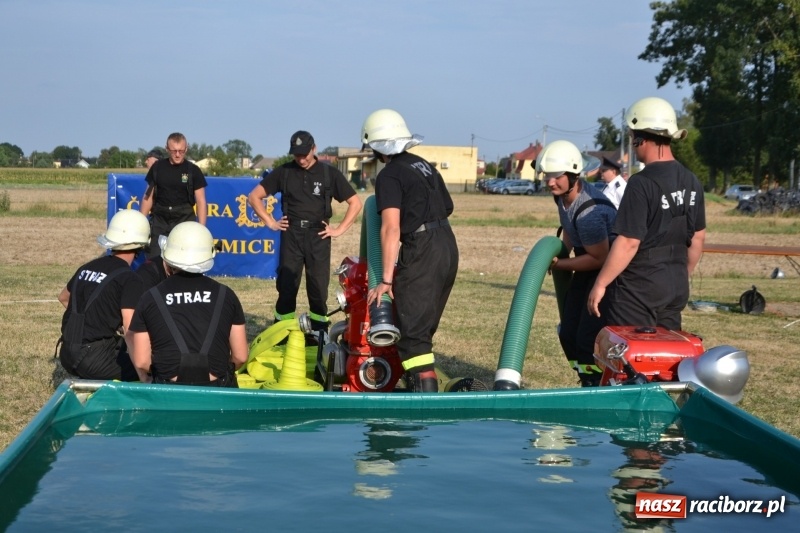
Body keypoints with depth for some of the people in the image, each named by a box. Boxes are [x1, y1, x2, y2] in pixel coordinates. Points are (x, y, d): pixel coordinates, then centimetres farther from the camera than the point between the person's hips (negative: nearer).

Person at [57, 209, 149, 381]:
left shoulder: (88, 267, 11)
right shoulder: (129, 279, -11)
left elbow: (63, 297, 29)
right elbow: (131, 329, -19)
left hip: (68, 355, 8)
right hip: (95, 361, -8)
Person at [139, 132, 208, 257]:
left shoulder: (193, 170, -2)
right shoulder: (157, 167, 5)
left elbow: (200, 201, -3)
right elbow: (148, 196, 10)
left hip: (184, 220, -2)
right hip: (159, 220, 2)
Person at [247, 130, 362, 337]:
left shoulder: (329, 173, 3)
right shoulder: (283, 172, 6)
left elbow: (355, 203, 5)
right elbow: (254, 196, 10)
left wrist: (339, 229, -1)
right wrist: (270, 222, 3)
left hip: (318, 236, -1)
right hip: (291, 235, 1)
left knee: (318, 287, 1)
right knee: (286, 286, 1)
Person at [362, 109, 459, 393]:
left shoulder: (389, 175, -8)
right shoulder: (424, 165, 16)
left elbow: (391, 228, -16)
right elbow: (447, 207, 24)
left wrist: (386, 280, -16)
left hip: (422, 251, -9)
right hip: (449, 246, 9)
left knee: (412, 332, -9)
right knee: (424, 326, 19)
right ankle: (423, 382, 27)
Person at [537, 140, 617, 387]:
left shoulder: (589, 212, -31)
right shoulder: (562, 195, -2)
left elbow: (599, 258, -23)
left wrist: (558, 264, -16)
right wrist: (559, 255, 1)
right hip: (588, 267, 10)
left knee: (589, 337, -12)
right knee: (569, 333, 13)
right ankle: (588, 385, 26)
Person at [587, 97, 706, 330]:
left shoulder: (642, 183, -18)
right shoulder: (691, 182, 6)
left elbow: (629, 242, -21)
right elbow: (698, 237, 14)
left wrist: (601, 284, -14)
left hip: (639, 288, -8)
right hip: (676, 287, 8)